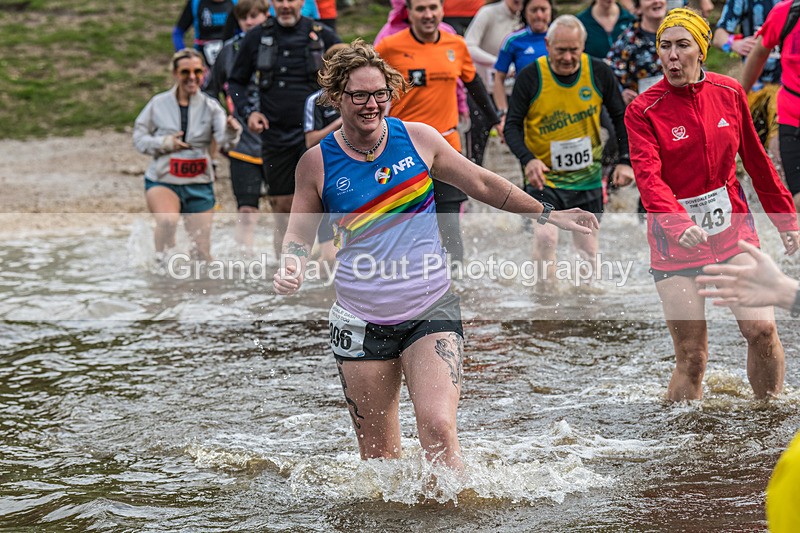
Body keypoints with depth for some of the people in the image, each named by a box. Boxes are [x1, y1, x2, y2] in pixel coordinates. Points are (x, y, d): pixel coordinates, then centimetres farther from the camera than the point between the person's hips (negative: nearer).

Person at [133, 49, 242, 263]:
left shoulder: (210, 106, 0)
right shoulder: (159, 104, 0)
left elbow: (225, 141, -16)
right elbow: (139, 137, 6)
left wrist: (231, 131, -40)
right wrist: (164, 143, -12)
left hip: (199, 185, 2)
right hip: (162, 180, -2)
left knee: (201, 252, 3)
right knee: (167, 220, -33)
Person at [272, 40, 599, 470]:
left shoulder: (417, 139, 0)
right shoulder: (317, 163, -2)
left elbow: (482, 184, 13)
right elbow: (299, 233, 9)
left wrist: (548, 215, 16)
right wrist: (291, 267, -13)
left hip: (430, 311, -1)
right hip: (361, 322, 1)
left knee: (438, 430, -19)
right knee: (378, 456, 5)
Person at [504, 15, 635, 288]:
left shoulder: (599, 73, -7)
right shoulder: (530, 76, -14)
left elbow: (620, 117, 6)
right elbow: (512, 125, -9)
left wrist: (625, 161, -4)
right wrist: (527, 159, -27)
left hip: (587, 179, 3)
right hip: (544, 177, -3)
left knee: (589, 250, 7)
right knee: (546, 236, -22)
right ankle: (545, 290, -3)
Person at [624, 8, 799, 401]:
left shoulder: (729, 93, 2)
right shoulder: (643, 111, -9)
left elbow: (756, 162, 14)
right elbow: (649, 177, -23)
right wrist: (679, 226, -40)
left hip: (733, 229, 3)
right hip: (676, 240, -3)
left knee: (761, 328, -11)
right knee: (691, 357, -4)